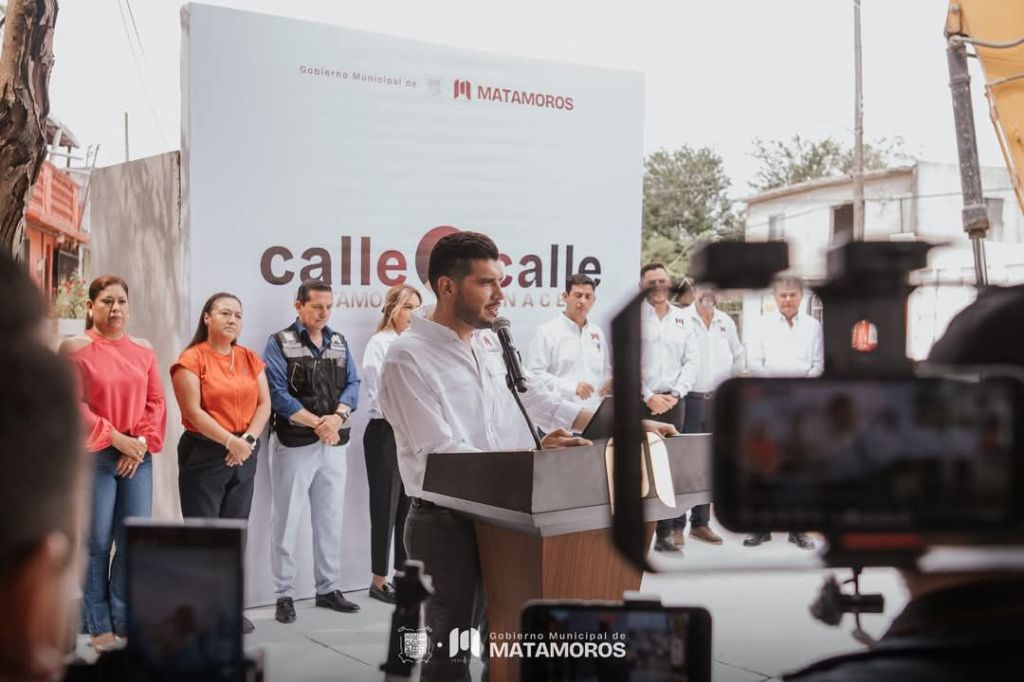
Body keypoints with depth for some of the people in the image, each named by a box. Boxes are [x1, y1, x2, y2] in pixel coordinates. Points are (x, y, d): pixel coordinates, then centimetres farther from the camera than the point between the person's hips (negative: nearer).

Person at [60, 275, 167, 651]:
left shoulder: (144, 350, 10)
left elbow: (156, 402, 9)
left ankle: (126, 622, 16)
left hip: (136, 456, 4)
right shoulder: (76, 348, -3)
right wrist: (116, 439, -12)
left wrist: (142, 443, -5)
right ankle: (100, 627, 12)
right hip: (93, 456, -4)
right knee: (97, 543, 1)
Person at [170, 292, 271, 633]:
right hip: (204, 453, -5)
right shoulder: (191, 360, -7)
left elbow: (264, 404, 6)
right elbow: (194, 412, -14)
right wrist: (230, 441, -17)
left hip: (244, 455, 6)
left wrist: (249, 439, -9)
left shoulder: (250, 359, 11)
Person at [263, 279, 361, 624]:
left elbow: (352, 385, 5)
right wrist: (316, 423, -17)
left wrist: (337, 418, -14)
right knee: (286, 520, 2)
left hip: (335, 442, 5)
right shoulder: (280, 343, -5)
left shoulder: (339, 343, 10)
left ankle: (329, 589, 23)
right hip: (294, 442, -5)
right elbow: (277, 393, -13)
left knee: (331, 518, 12)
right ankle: (284, 595, 11)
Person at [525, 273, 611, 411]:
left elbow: (607, 369, 27)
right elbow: (534, 373, -15)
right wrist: (572, 387, -23)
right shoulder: (547, 331, -6)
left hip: (593, 412, 7)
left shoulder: (597, 333, 16)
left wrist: (609, 380, 2)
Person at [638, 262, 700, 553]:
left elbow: (692, 360, 10)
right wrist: (648, 397, -9)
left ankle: (665, 533, 8)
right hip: (639, 401, -3)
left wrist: (674, 394, -2)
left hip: (671, 401, 4)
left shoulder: (683, 319, 13)